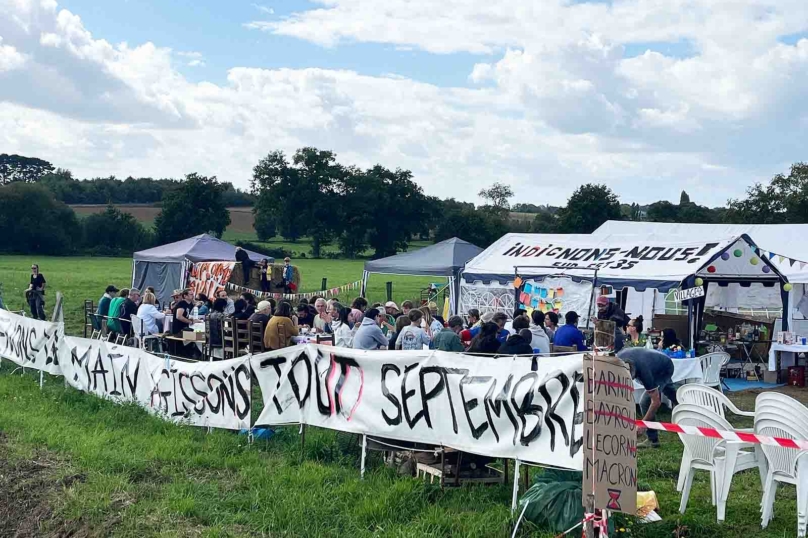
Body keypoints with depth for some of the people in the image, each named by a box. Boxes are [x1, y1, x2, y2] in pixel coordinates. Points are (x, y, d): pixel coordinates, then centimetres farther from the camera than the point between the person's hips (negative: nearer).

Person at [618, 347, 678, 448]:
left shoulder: (644, 372, -45)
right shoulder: (619, 358, -33)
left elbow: (656, 402, -37)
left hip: (665, 369, -7)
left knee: (645, 402, -18)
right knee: (671, 393, 31)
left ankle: (653, 439, -5)